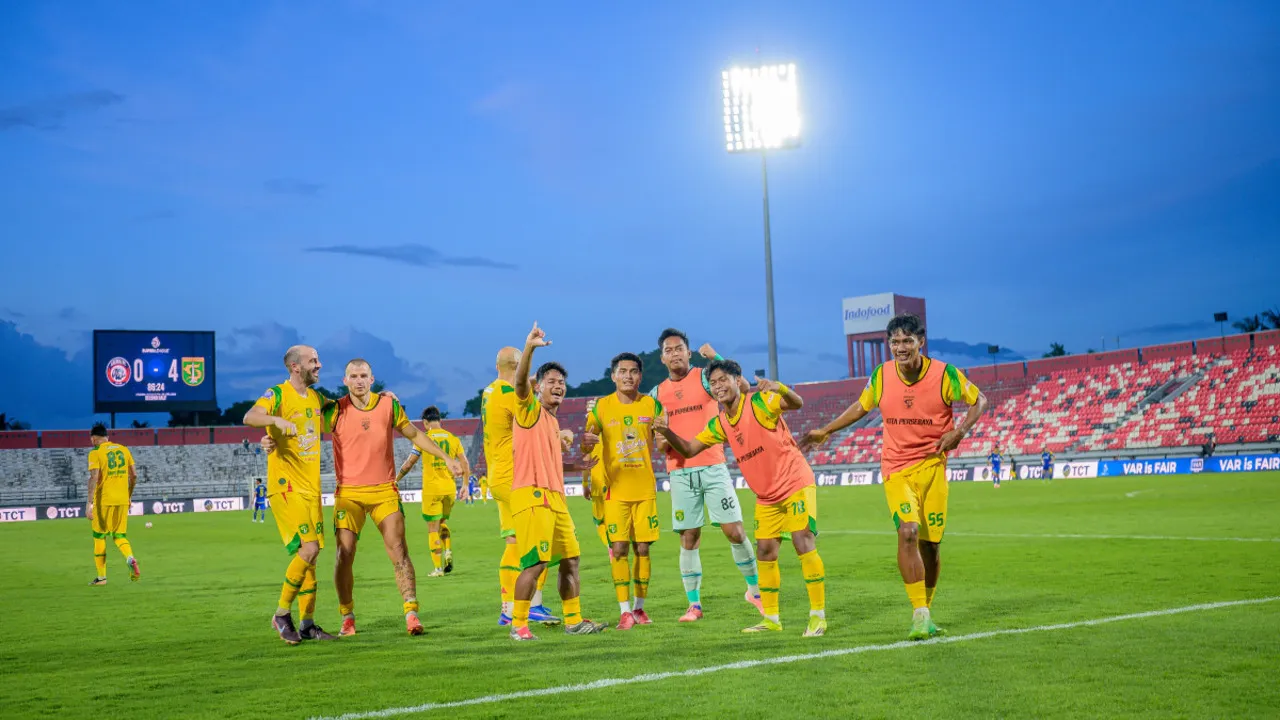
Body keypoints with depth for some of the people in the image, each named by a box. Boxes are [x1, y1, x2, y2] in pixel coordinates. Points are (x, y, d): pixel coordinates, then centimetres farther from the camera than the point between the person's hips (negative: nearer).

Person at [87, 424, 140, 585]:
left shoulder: (95, 452, -6)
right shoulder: (123, 449, 10)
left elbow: (94, 478, -16)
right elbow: (134, 476, 10)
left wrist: (90, 503, -16)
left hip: (103, 500, -4)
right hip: (122, 500, 4)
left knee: (99, 537, 10)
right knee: (119, 536, 12)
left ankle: (101, 577, 14)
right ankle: (131, 559, -17)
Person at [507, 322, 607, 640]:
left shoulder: (553, 421, 22)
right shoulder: (529, 408, -1)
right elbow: (520, 381, -23)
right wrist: (529, 348, -36)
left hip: (555, 497, 9)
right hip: (531, 496, -9)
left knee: (570, 560, 12)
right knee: (535, 563, -12)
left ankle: (574, 620, 21)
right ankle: (518, 625, -3)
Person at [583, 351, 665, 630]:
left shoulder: (652, 405, 4)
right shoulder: (601, 407, 1)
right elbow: (586, 447, 2)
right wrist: (586, 442, -23)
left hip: (645, 488, 1)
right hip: (616, 489, -1)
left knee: (642, 548, 4)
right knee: (619, 548, -8)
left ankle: (639, 607, 17)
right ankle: (624, 611, -1)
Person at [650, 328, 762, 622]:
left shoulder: (705, 377, 2)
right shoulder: (657, 393, 10)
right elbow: (658, 441, 14)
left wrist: (714, 357, -29)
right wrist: (661, 441, -9)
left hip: (713, 467, -2)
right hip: (680, 472, 2)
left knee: (735, 531, -4)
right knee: (689, 539, 1)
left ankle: (755, 588, 15)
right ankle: (694, 604, 9)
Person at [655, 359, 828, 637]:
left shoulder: (760, 402, -15)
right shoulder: (719, 424, 4)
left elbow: (797, 404, -31)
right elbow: (689, 449, 8)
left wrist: (779, 388, -52)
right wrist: (667, 432, -11)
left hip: (795, 484, -7)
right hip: (766, 496, 7)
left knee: (804, 543, -14)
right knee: (765, 553, 7)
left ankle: (818, 616, -6)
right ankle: (771, 619, 18)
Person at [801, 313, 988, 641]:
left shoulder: (945, 374, -9)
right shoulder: (881, 376, -3)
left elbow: (979, 400, 5)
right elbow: (862, 406, 16)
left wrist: (959, 431, -11)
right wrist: (825, 431, 18)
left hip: (933, 465, 0)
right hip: (896, 468, 0)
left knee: (931, 542, 3)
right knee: (908, 532, -20)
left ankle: (926, 612, 24)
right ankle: (920, 614, -18)